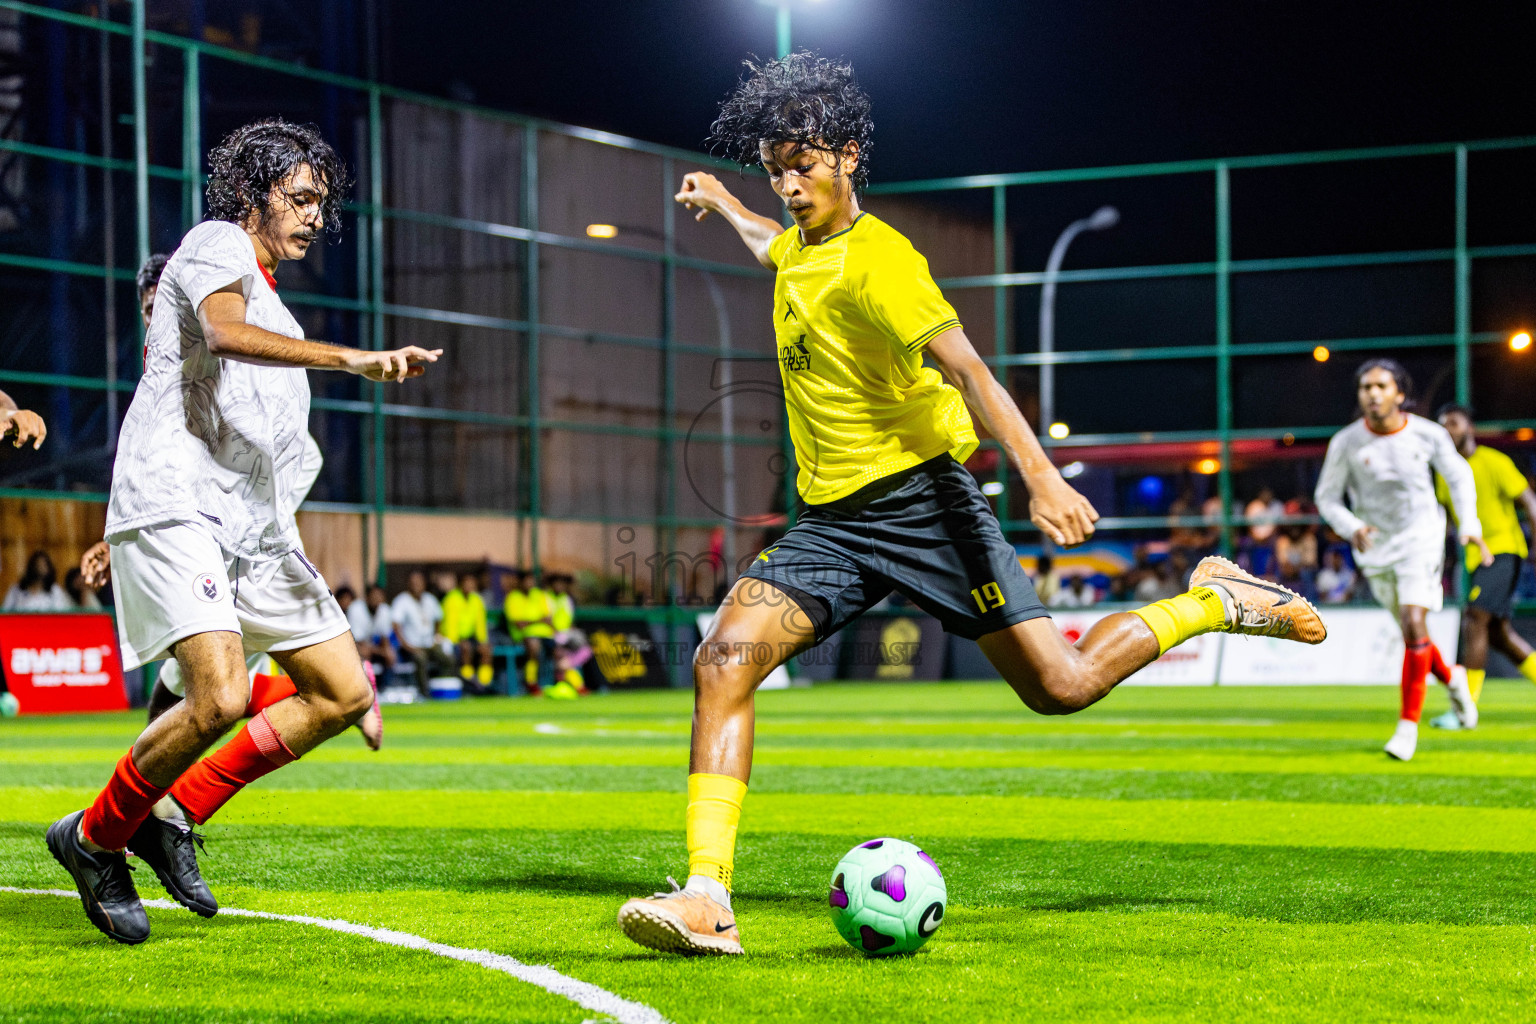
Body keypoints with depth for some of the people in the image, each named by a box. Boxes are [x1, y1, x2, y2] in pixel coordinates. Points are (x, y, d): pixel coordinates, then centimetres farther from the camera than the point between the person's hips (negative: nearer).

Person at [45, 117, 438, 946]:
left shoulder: (267, 298, 26)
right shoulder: (216, 243, -1)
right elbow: (225, 332, -24)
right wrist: (350, 359, -35)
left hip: (252, 526, 9)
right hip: (174, 511, -9)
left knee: (343, 692, 3)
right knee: (220, 698, -24)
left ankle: (176, 814, 10)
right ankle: (95, 838, -1)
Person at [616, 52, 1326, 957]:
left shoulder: (874, 258, -14)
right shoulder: (800, 249, 12)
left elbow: (966, 368, -24)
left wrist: (1042, 478, -35)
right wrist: (721, 203, 51)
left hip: (918, 498, -7)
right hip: (832, 520, 7)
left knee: (1063, 685, -9)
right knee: (724, 658, -16)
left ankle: (1214, 602, 18)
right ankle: (706, 900, -20)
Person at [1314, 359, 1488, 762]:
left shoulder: (1428, 434, -12)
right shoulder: (1346, 443, -13)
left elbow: (1458, 476, 6)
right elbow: (1327, 497, -4)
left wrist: (1470, 525, -2)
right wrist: (1352, 528, -22)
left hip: (1421, 537, -2)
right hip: (1376, 547, 2)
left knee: (1414, 623, -17)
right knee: (1410, 629, 14)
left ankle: (1408, 724, -11)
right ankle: (1452, 679, 46)